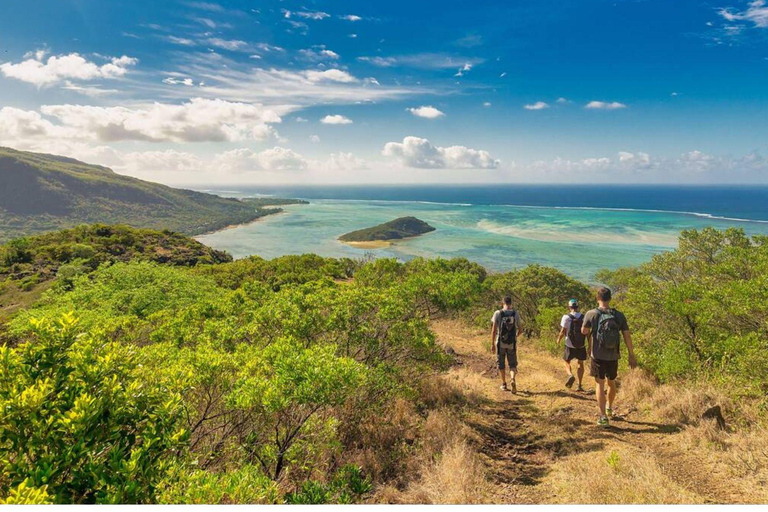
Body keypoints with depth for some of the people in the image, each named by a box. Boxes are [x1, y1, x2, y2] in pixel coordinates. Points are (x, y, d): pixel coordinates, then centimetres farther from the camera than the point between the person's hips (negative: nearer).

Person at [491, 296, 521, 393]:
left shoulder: (498, 313, -7)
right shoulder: (516, 314, -2)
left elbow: (494, 330, -9)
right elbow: (519, 329, 5)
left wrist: (492, 344, -2)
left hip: (500, 342, -1)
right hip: (512, 343, 1)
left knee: (501, 364, 15)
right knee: (513, 364, 9)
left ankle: (504, 384, 20)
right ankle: (513, 379, -17)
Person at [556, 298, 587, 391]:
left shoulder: (566, 317, -12)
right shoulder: (584, 317, -3)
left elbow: (562, 332, -11)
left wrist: (558, 340, 8)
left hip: (570, 346, -2)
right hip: (581, 346, 2)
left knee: (567, 362, 16)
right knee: (580, 364, 18)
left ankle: (570, 375, -13)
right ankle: (579, 386, 18)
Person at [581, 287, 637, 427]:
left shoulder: (591, 314, -11)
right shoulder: (619, 315, -3)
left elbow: (584, 331, 0)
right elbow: (627, 336, -2)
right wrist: (631, 355, 4)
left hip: (598, 356, -3)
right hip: (613, 357, 3)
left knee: (600, 384, 3)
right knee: (611, 383, 22)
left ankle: (603, 416, -4)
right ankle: (609, 408, 42)